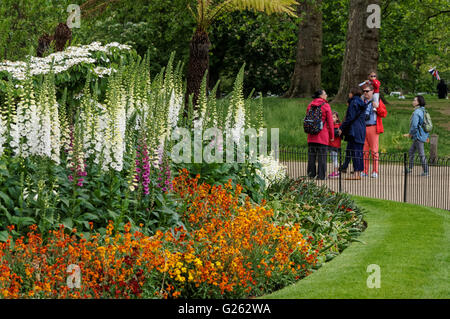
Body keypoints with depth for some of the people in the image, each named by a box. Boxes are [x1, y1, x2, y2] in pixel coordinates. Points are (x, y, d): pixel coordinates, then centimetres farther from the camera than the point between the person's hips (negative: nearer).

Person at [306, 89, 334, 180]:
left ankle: (311, 174, 10)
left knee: (311, 155, 9)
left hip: (311, 135, 4)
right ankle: (321, 175, -1)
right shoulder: (326, 106, -5)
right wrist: (332, 135, 3)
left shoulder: (310, 105, 8)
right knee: (322, 155, 0)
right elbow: (330, 121, -4)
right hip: (323, 134, -4)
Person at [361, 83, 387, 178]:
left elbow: (384, 113, -2)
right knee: (364, 150, 5)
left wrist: (377, 108, -17)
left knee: (374, 150, -5)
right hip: (363, 128, 5)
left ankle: (375, 172, -3)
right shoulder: (362, 101, 17)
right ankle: (365, 171, 9)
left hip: (373, 128, -5)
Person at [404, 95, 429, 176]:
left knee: (421, 154, -4)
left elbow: (414, 126, -24)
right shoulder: (423, 111, 10)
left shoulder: (416, 112, -19)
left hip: (418, 136, -10)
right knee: (411, 151, 20)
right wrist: (427, 136, 22)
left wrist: (410, 134, -7)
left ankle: (426, 172, 0)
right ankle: (410, 168, 28)